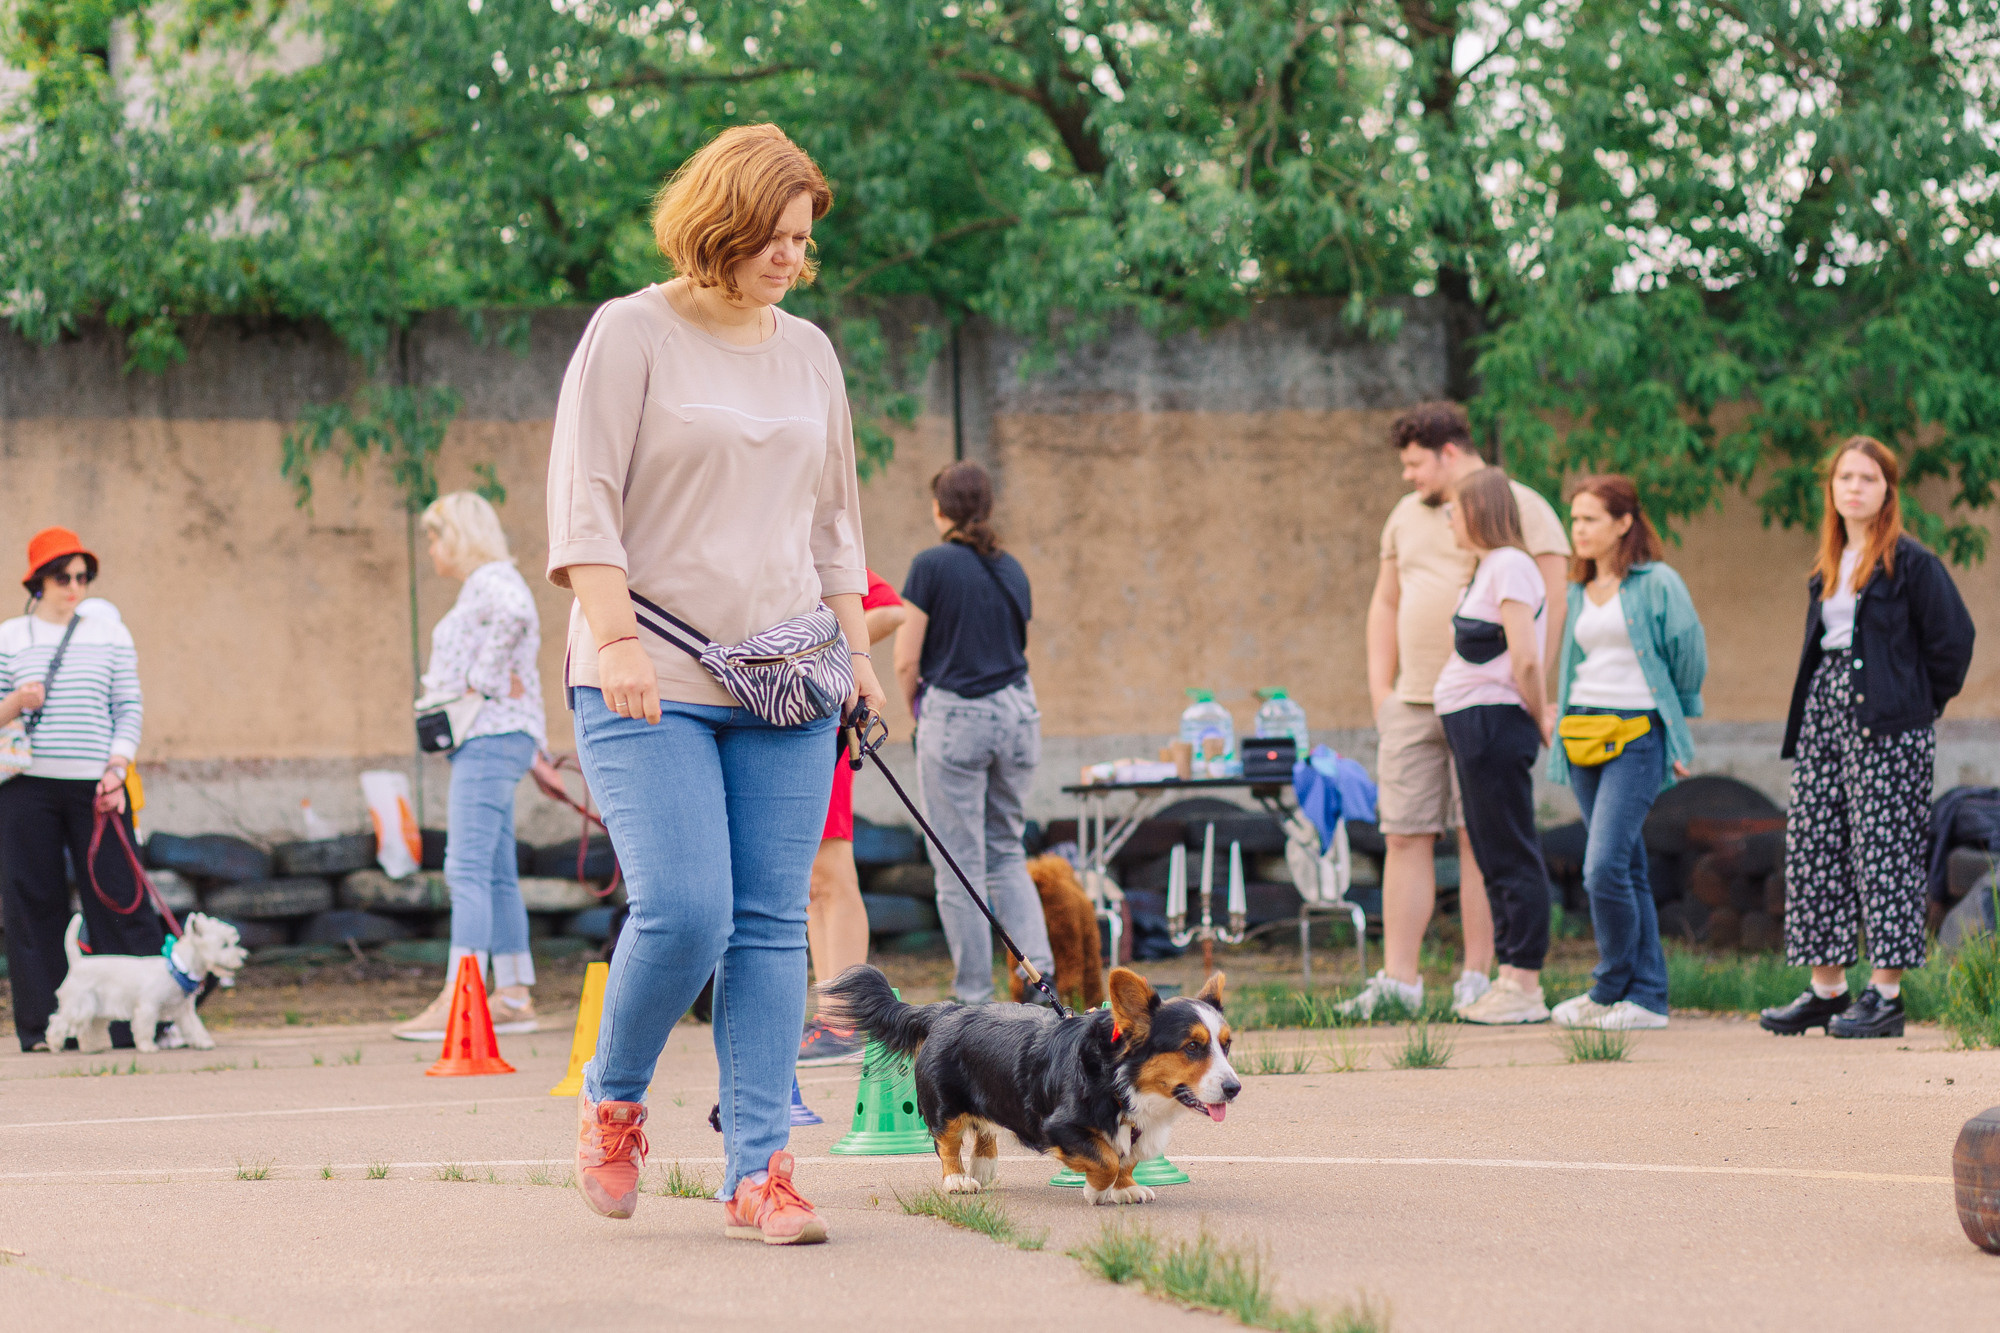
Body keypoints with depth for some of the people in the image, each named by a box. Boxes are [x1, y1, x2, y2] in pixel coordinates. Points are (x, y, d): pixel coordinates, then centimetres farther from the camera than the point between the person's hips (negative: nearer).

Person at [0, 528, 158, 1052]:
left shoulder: (110, 633, 9)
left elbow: (130, 709, 6)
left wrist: (117, 768, -6)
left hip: (95, 786, 0)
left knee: (119, 896, -4)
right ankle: (43, 1025, 5)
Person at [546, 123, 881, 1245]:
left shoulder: (810, 353, 15)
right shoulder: (633, 333, -1)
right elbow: (583, 498, -6)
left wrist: (856, 650, 16)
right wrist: (616, 638, -16)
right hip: (652, 686, -5)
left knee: (772, 926, -1)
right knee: (683, 911, -15)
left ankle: (759, 1169, 1)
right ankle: (613, 1104, 11)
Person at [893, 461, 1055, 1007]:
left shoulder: (932, 565, -7)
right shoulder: (1012, 570, 10)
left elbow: (906, 660, -7)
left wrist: (917, 708, 13)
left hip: (956, 715, -6)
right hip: (1018, 711, 6)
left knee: (959, 863, 1)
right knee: (1007, 853, 17)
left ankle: (974, 997, 3)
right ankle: (1039, 974, 1)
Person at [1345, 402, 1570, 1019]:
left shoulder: (1520, 508, -2)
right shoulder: (1406, 515, 19)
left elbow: (1551, 601, -7)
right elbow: (1386, 604, 24)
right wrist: (1380, 688, 14)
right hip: (1413, 701, 6)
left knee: (1480, 838, -5)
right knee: (1404, 836, 1)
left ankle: (1476, 978, -1)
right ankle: (1397, 979, 3)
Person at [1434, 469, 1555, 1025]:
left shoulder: (1509, 566, -12)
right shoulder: (1486, 568, 17)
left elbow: (1525, 659, -17)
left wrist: (1539, 719, -7)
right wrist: (1539, 714, 14)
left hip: (1495, 722, -10)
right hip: (1472, 727, 10)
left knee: (1512, 857, -7)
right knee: (1493, 855, 11)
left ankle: (1525, 988, -6)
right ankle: (1510, 979, 15)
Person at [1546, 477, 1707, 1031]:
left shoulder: (1658, 584, -4)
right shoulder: (1580, 591, 15)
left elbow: (1689, 654, 1)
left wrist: (1675, 721, 8)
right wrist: (1564, 718, 14)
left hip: (1638, 732, -7)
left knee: (1605, 868, -15)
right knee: (1627, 870, 7)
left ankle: (1611, 989, -1)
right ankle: (1649, 996, 10)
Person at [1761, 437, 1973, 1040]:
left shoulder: (1910, 561, -6)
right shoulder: (1828, 568, 15)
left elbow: (1952, 638, -7)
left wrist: (1921, 703, -1)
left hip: (1885, 721, -7)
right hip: (1824, 711, 8)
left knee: (1882, 849, -7)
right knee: (1811, 844, 4)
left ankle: (1886, 992, -4)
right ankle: (1827, 988, 10)